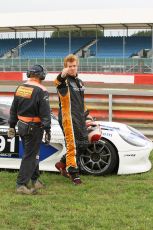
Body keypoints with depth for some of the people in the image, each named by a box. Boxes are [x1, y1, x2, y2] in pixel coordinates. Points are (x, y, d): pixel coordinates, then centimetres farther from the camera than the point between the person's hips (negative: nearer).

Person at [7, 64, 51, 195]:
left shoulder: (20, 88, 6)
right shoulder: (41, 91, -15)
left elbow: (13, 110, 12)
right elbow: (45, 113, -18)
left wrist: (12, 126, 18)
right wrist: (47, 130, -15)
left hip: (21, 126, 7)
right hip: (34, 128, -7)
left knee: (32, 153, 20)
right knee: (30, 156, -2)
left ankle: (35, 180, 30)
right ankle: (21, 185, -3)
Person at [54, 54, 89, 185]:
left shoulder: (79, 81, 18)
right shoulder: (64, 81, -9)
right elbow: (58, 83, -35)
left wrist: (85, 112, 26)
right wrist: (61, 76, -56)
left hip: (80, 118, 8)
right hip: (68, 118, -8)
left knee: (83, 143, 11)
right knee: (72, 144, -8)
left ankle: (63, 163, 25)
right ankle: (74, 174, 0)